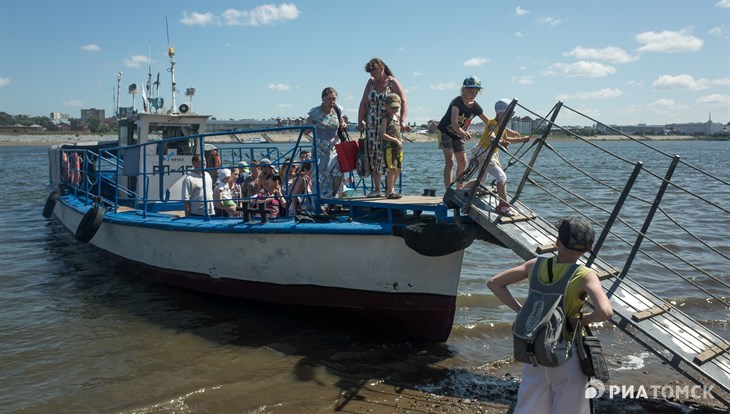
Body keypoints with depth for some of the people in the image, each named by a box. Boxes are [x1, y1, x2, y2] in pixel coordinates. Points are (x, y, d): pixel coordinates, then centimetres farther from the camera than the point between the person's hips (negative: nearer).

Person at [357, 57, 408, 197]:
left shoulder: (392, 82, -3)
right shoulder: (371, 82, 12)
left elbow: (404, 102, -9)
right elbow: (364, 103, 14)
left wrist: (402, 121, -20)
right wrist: (360, 121, 6)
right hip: (372, 126, 5)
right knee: (373, 156, 1)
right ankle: (376, 189, 9)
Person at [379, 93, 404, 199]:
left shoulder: (397, 118, 16)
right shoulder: (386, 118, -7)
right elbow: (383, 135, -16)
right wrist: (395, 140, -18)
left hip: (398, 147, 8)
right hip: (389, 147, -8)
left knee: (398, 169, 11)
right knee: (392, 169, -10)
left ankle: (391, 188, 24)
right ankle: (389, 192, -5)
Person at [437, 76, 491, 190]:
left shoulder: (475, 107, -7)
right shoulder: (457, 102, -26)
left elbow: (489, 122, 2)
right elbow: (454, 123, -42)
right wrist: (463, 133, -59)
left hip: (458, 135, 7)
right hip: (445, 132, -7)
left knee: (462, 162, 3)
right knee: (450, 161, -16)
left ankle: (459, 189, 16)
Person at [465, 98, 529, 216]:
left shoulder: (501, 125, 7)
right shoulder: (493, 124, -21)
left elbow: (506, 139, 19)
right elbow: (491, 137, -42)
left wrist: (522, 140, 13)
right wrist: (500, 142, -62)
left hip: (492, 154, 10)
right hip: (482, 154, -10)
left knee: (482, 180, 22)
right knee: (502, 177, -18)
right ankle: (503, 206, -15)